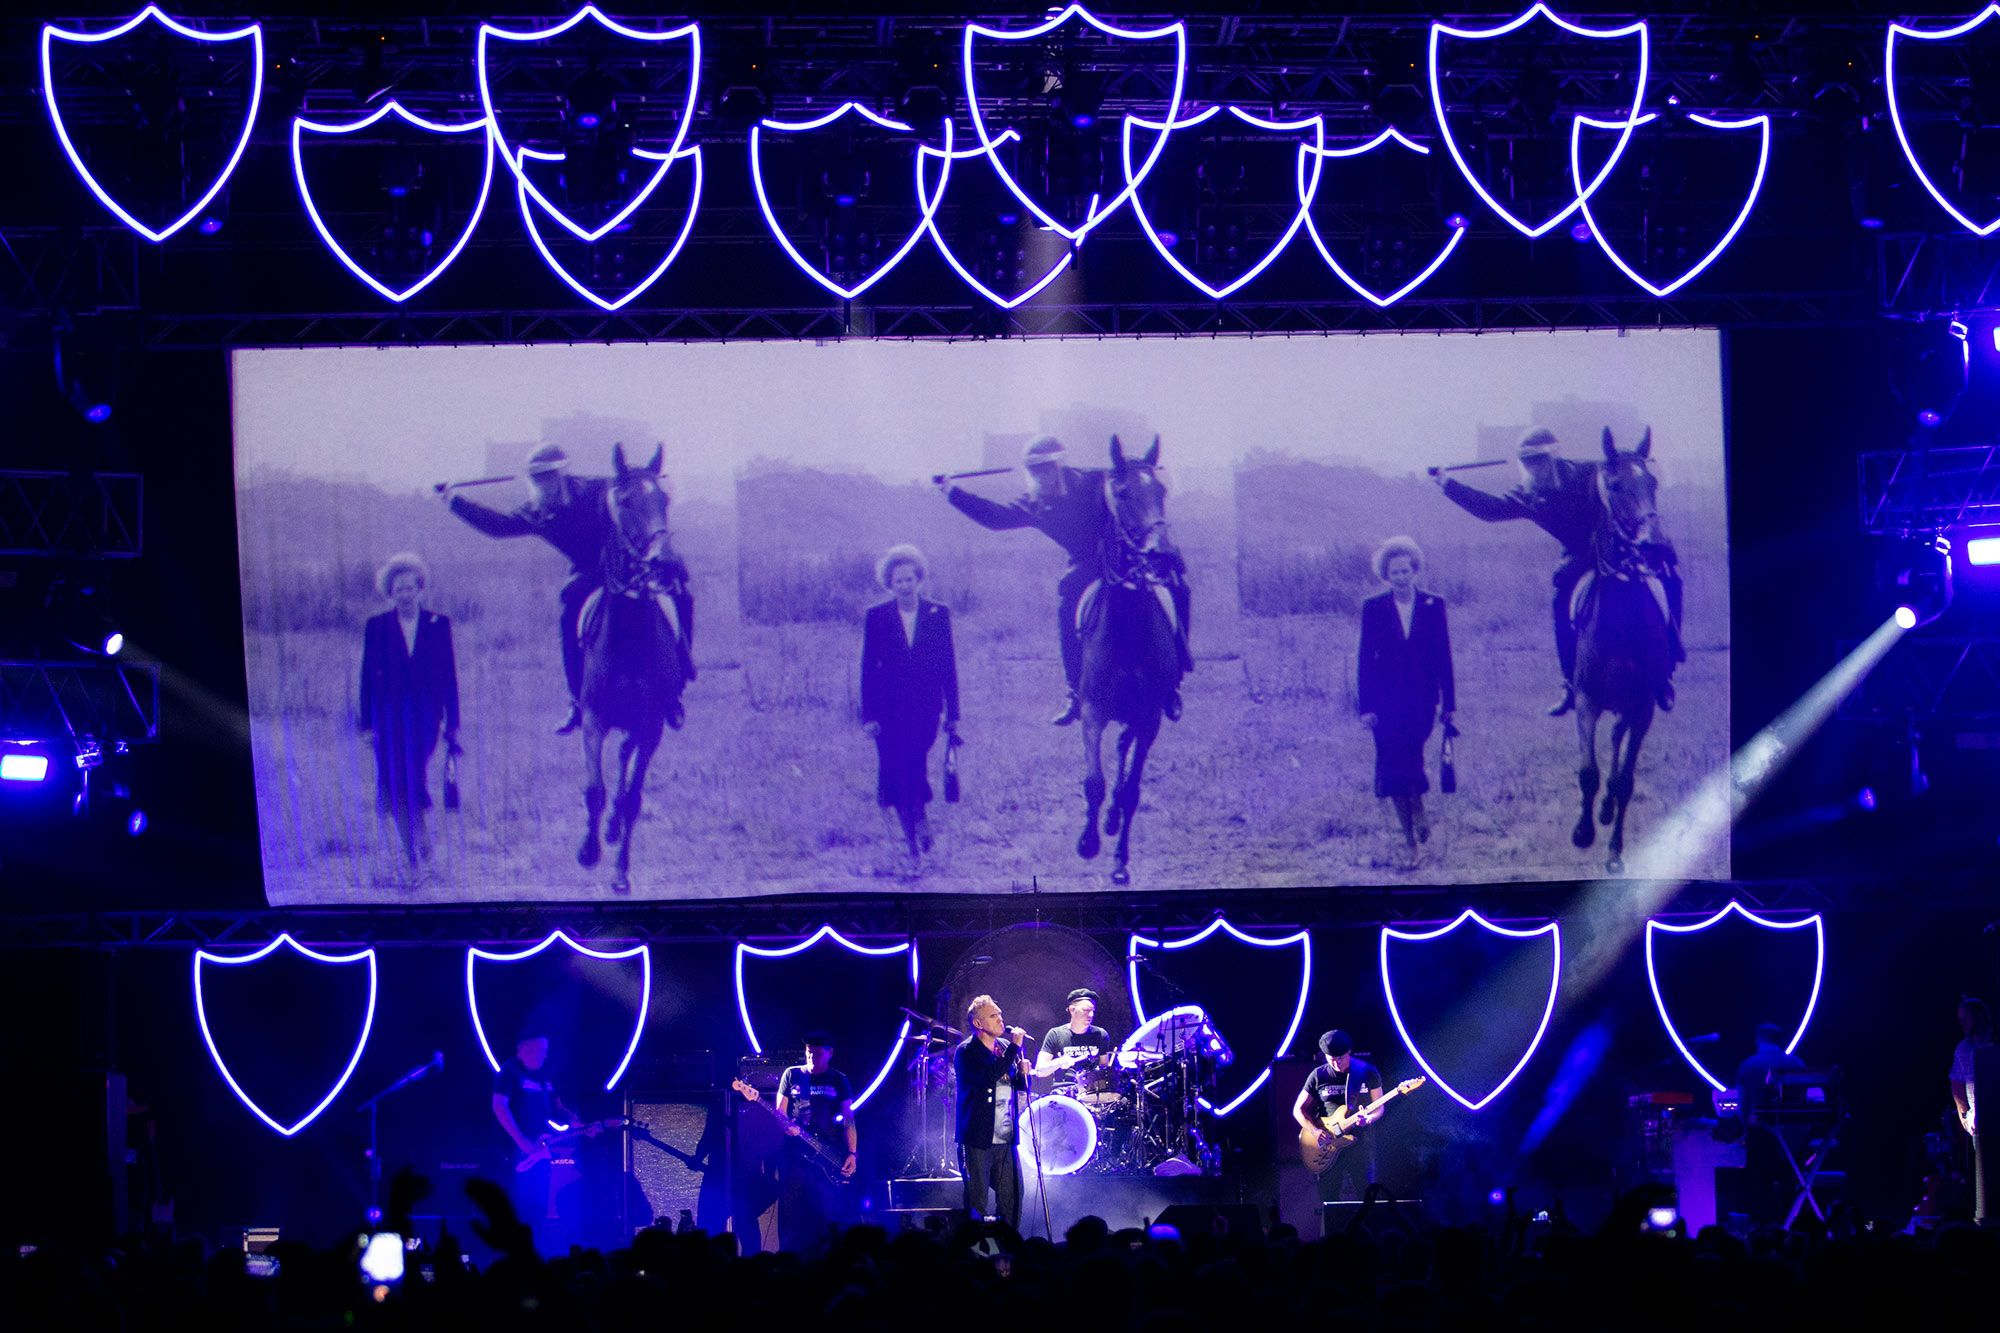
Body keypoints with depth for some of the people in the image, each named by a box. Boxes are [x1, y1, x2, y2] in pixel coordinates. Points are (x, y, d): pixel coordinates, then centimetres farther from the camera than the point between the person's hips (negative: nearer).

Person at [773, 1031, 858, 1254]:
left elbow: (848, 1120, 6)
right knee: (791, 1212, -5)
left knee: (825, 1213, -7)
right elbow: (780, 1111, 8)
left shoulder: (839, 1081, 10)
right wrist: (786, 1126, -15)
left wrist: (852, 1154, -4)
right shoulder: (792, 1075, 10)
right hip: (794, 1155, 0)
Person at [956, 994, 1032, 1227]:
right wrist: (1014, 1047, -21)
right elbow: (988, 1076, -26)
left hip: (1005, 1139, 6)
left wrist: (1022, 1073, -4)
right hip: (978, 1140, -6)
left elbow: (1019, 1088, 19)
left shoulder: (1004, 1047, 11)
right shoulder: (966, 1052, -9)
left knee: (1012, 1197, 8)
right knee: (977, 1203, -3)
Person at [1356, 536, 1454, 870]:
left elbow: (1443, 656, 6)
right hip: (1386, 701, 1)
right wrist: (1366, 706, -3)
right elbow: (1365, 659, 3)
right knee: (1394, 767, -2)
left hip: (1421, 699, -1)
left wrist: (1448, 703, 3)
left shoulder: (1433, 605, 4)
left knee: (1408, 755, -19)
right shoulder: (1373, 608, 3)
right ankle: (1410, 839, 9)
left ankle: (1417, 809, 11)